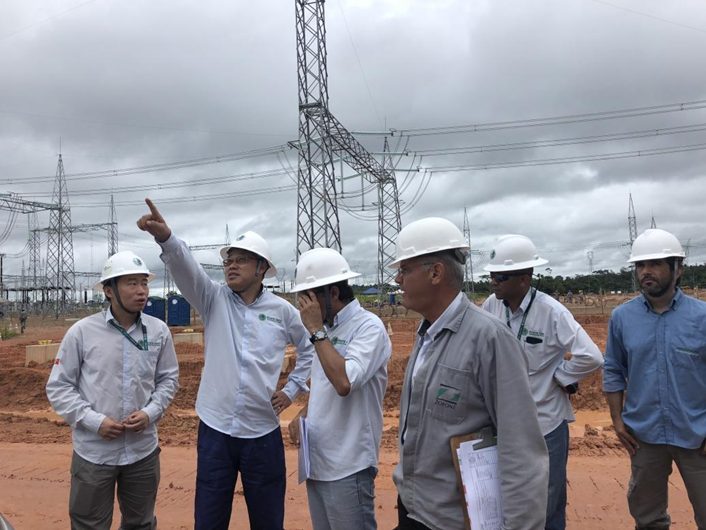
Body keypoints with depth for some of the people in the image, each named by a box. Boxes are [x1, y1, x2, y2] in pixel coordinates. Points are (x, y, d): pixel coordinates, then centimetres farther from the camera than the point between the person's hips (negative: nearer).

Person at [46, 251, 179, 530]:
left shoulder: (159, 330, -3)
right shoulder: (81, 331, -11)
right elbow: (58, 386, -5)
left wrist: (151, 413, -9)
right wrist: (94, 421, -14)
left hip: (143, 450, 3)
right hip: (93, 452, -2)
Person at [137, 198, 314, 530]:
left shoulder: (282, 310, -1)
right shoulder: (214, 300, -1)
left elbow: (310, 347, 14)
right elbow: (185, 267, -20)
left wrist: (292, 389, 8)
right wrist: (165, 238, -38)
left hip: (262, 432, 0)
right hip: (215, 428, 1)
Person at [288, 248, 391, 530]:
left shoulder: (369, 326, -15)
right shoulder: (327, 329, 9)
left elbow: (344, 382, -30)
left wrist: (316, 330, -21)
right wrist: (303, 414, 3)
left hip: (347, 467, -8)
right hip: (316, 461, 8)